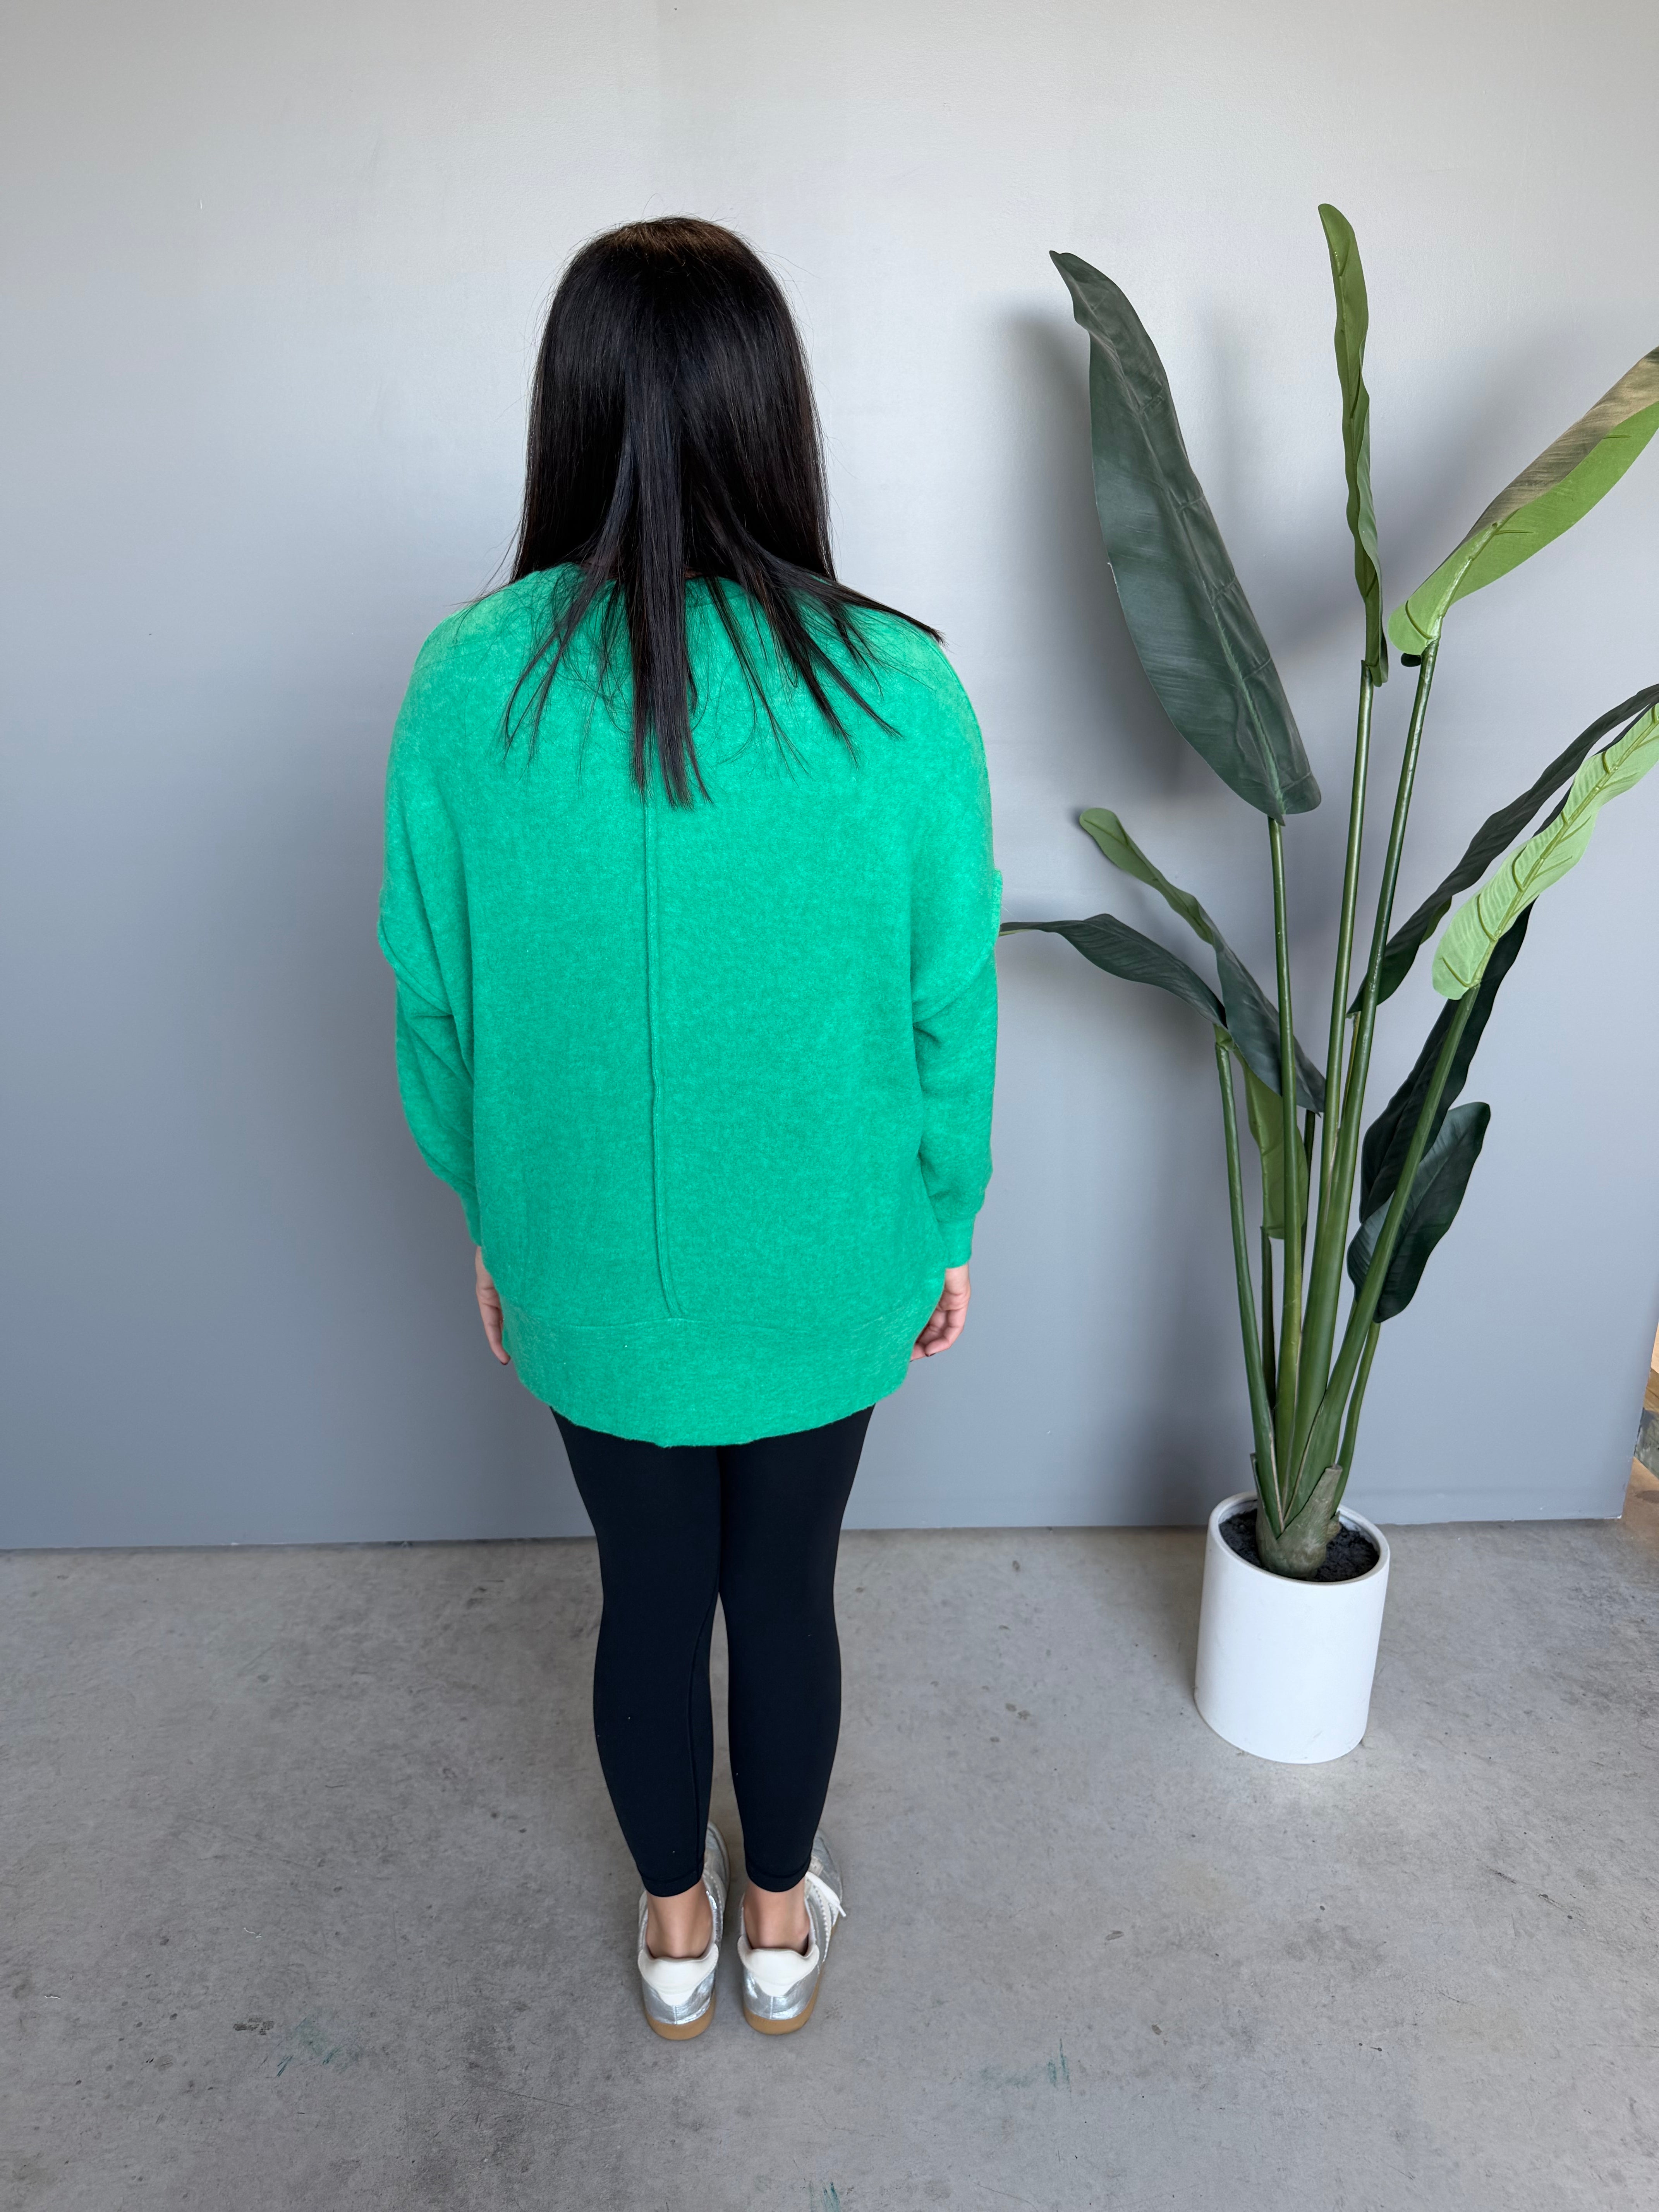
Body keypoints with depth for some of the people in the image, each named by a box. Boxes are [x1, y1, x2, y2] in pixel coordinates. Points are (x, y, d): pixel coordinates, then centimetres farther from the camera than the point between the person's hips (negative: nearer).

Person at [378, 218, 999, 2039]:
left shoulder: (468, 681, -13)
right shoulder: (898, 693, -17)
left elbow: (436, 1006, -4)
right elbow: (953, 1016, -8)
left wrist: (492, 1221, 12)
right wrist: (948, 1227, 8)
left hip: (588, 1269, 1)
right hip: (822, 1269, 0)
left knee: (649, 1595, 22)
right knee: (786, 1592, 21)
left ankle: (676, 1932, 47)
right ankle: (782, 1926, 47)